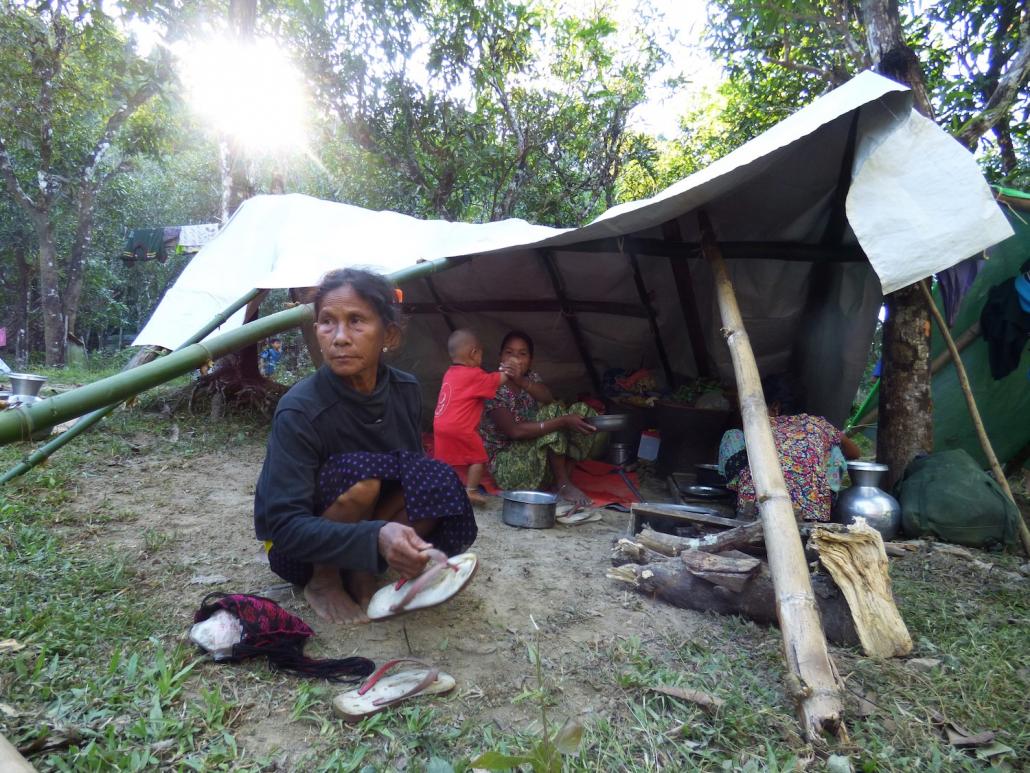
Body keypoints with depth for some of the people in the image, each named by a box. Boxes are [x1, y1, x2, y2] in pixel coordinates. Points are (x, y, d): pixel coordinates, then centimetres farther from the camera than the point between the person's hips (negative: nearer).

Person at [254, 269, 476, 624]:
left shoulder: (407, 391, -11)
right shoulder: (299, 411, -27)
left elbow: (414, 466, 2)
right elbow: (285, 527, -30)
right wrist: (375, 537, -46)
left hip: (365, 540, 4)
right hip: (297, 550, -4)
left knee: (437, 481, -21)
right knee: (360, 476, -33)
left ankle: (361, 573, -4)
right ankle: (323, 580, -7)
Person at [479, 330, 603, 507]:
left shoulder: (532, 378, 5)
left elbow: (549, 400, -19)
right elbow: (515, 431, -28)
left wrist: (522, 381, -38)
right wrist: (563, 421, -34)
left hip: (537, 454, 7)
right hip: (506, 463, -7)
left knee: (581, 413, -7)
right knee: (553, 413, -25)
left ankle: (564, 477, -11)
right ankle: (562, 485, -19)